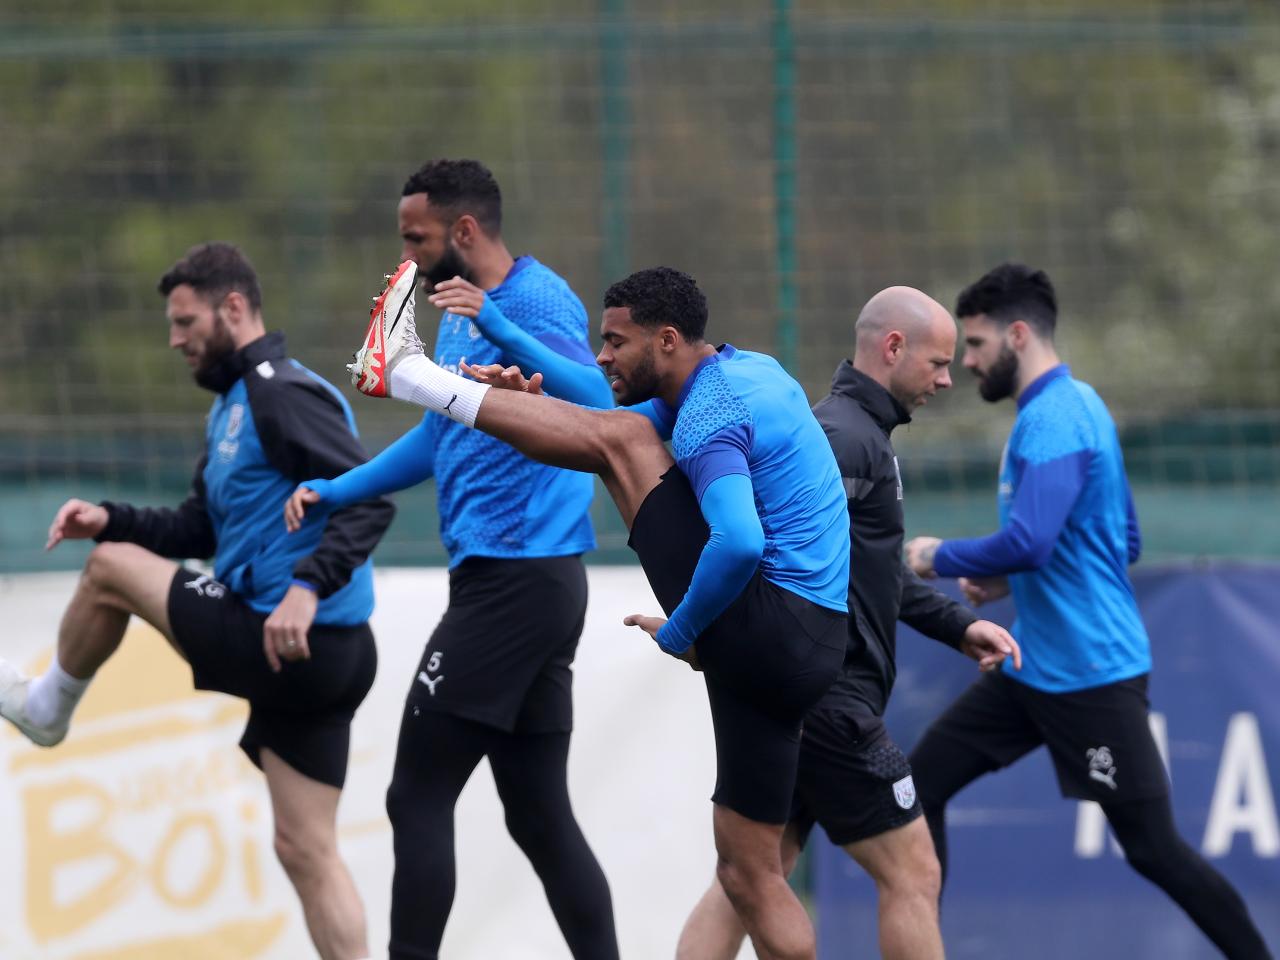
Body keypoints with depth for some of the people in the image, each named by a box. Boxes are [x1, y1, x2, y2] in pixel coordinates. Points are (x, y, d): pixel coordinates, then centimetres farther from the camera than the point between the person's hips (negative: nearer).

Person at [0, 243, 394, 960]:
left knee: (110, 570, 5)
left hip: (285, 640, -10)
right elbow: (199, 529, 26)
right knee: (306, 852, 8)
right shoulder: (235, 406, 20)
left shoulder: (283, 394, -12)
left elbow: (372, 498, -22)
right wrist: (110, 519, 12)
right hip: (319, 660, 10)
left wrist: (309, 586, -32)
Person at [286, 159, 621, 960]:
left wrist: (498, 328, -37)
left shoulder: (536, 299, -11)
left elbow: (594, 401, -28)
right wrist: (334, 492, 23)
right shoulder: (458, 313, 17)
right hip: (518, 579, 10)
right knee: (539, 811, 9)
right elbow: (441, 440, 30)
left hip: (517, 581, -10)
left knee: (420, 797, -7)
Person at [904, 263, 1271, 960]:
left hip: (1091, 674, -10)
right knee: (924, 779, 6)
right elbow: (1124, 539, 21)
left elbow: (1027, 542, -30)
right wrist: (1009, 581, 13)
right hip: (1035, 665, 10)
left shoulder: (1053, 420, -18)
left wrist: (941, 557, -13)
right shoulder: (1074, 407, 13)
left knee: (1152, 848, -5)